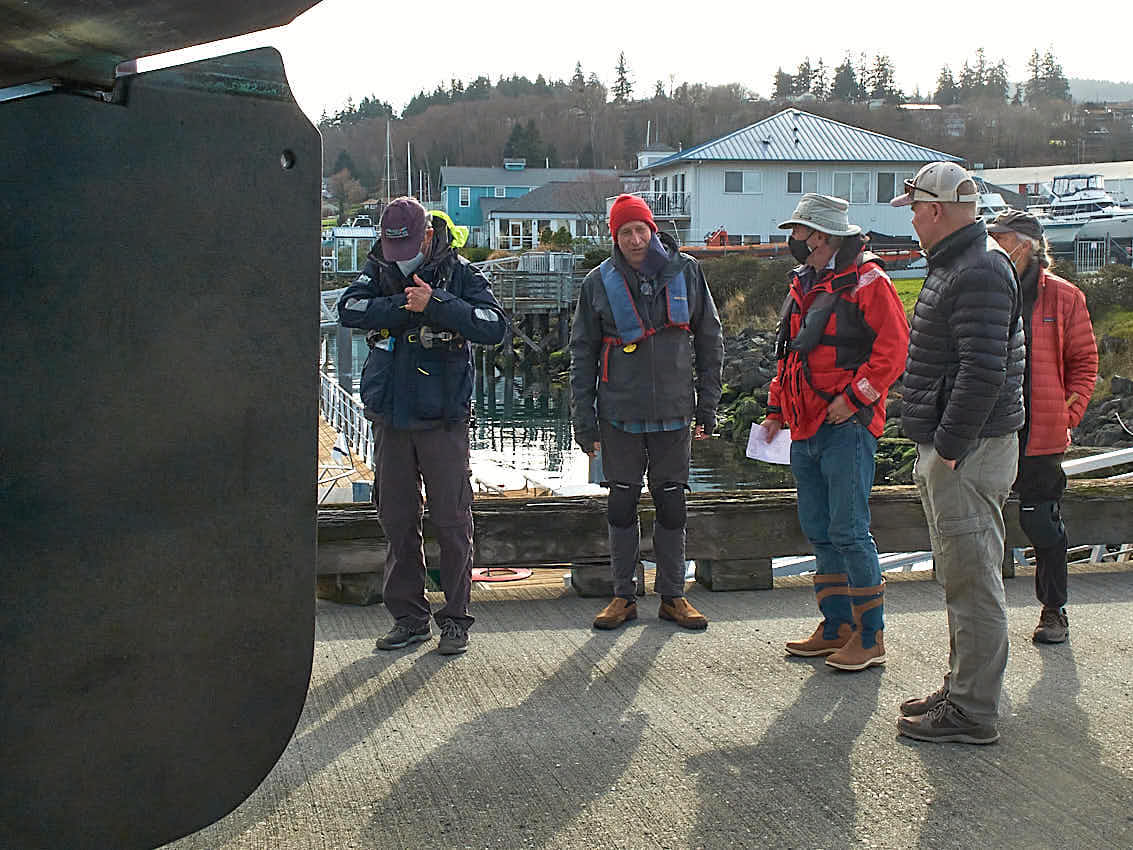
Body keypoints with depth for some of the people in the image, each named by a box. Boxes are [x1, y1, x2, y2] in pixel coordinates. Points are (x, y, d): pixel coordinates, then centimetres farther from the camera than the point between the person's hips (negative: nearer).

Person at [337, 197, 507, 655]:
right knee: (397, 522, 9)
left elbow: (494, 326, -18)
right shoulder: (379, 270, 5)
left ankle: (456, 618, 12)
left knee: (451, 521, 1)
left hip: (442, 419, -3)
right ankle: (408, 618, 19)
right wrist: (407, 305, -19)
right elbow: (348, 309, -13)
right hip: (390, 419, 3)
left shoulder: (459, 273, -4)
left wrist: (435, 303, -24)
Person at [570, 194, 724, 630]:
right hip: (620, 413, 0)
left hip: (673, 412, 1)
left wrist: (708, 404, 5)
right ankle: (623, 596, 17)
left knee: (671, 505, 7)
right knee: (622, 504, 6)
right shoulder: (600, 282, 0)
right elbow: (583, 353, 4)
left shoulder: (686, 272, 1)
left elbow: (709, 340, 8)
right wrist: (583, 418, -2)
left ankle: (672, 595, 19)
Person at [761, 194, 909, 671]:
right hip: (806, 429, 9)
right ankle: (836, 628, 23)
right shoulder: (803, 286, 18)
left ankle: (870, 637, 2)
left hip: (847, 426, -9)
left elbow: (894, 345, -15)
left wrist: (855, 397, -18)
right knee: (818, 531, 12)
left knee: (848, 531, -8)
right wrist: (777, 408, 19)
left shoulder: (865, 281, -8)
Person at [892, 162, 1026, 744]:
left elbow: (984, 372, -25)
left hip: (969, 454, -11)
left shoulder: (979, 272, -17)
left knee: (972, 581, -5)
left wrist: (949, 447, -22)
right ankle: (962, 690, 28)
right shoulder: (956, 266, 17)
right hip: (948, 447, 11)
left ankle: (972, 713, 2)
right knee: (959, 576, 17)